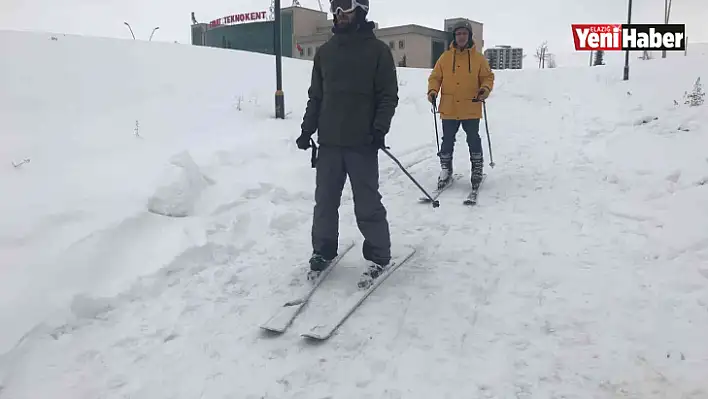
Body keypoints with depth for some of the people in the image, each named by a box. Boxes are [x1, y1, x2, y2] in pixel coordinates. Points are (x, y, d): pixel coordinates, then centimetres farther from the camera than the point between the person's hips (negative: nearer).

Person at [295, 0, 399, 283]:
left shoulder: (378, 50, 1)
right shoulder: (325, 51, 13)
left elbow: (388, 95, -3)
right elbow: (316, 96, 16)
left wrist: (380, 128, -16)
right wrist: (307, 129, 8)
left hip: (362, 143, -4)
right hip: (329, 142, 4)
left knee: (367, 204, 0)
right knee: (325, 201, 9)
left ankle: (378, 255, 15)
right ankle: (323, 250, 24)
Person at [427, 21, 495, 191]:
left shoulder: (478, 58, 3)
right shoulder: (445, 57, 4)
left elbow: (487, 77, 5)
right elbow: (435, 77, 8)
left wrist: (485, 89, -15)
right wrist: (433, 90, -10)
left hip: (471, 110, -1)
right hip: (449, 110, 1)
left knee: (473, 140, 6)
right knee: (447, 141, 8)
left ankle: (477, 169, 21)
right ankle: (446, 170, 22)